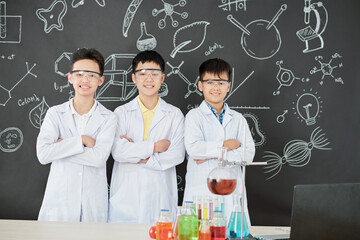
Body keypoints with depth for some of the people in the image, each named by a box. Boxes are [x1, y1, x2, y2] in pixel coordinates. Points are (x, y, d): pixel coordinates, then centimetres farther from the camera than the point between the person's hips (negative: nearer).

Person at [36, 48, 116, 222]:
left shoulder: (108, 118, 1)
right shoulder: (55, 113, 3)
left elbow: (98, 158, -14)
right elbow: (43, 154, -10)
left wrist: (61, 146, -9)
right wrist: (81, 140, -12)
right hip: (59, 201, 0)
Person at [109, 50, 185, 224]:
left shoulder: (174, 114, 8)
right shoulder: (121, 112, 8)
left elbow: (178, 154, -4)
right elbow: (117, 151, -6)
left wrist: (143, 159, -9)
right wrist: (154, 147, -7)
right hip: (126, 196, 0)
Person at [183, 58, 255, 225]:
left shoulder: (237, 119, 11)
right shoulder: (194, 116, 3)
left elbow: (248, 154, 0)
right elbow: (193, 148, -13)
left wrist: (211, 154, -8)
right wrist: (226, 145, -5)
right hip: (200, 192, -2)